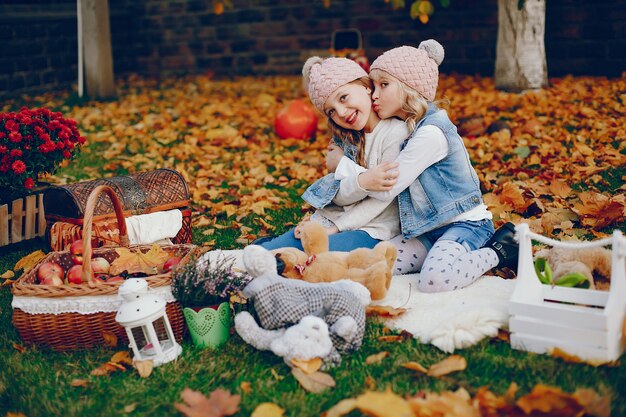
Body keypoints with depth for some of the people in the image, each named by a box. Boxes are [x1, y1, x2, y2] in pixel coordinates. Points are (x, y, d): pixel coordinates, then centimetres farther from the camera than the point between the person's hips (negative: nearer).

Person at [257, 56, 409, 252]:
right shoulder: (345, 137, 9)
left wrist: (335, 228, -13)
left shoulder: (396, 133, -13)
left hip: (371, 229, -6)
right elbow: (340, 194, 10)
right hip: (332, 218, 7)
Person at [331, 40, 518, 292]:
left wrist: (342, 164, -9)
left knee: (435, 279, -34)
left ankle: (496, 252, -3)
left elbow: (387, 189, -20)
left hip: (464, 224, -9)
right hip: (428, 229, 9)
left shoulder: (431, 133, -20)